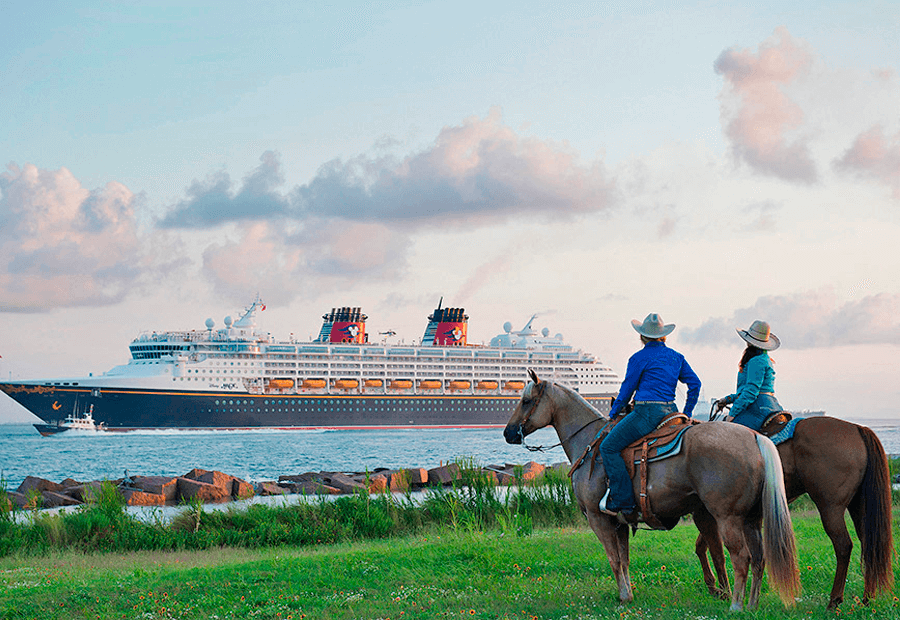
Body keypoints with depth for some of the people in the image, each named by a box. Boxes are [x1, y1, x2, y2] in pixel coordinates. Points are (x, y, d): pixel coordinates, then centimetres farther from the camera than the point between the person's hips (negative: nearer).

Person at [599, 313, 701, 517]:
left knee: (609, 447, -5)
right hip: (671, 411, 8)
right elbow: (695, 383, 14)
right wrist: (687, 413, 21)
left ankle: (623, 500, -13)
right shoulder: (677, 357, 15)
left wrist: (613, 413, 16)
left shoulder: (639, 358, -3)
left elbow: (627, 389, 2)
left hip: (647, 412, -8)